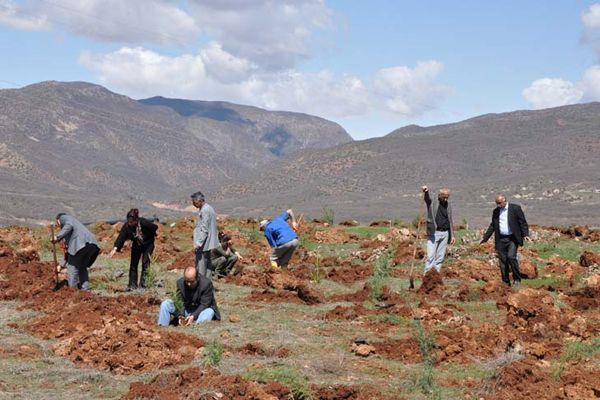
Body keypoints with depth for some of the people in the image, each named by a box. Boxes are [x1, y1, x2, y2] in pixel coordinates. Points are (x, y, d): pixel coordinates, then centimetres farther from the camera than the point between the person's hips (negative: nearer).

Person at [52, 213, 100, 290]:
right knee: (82, 268, 18)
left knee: (72, 267, 2)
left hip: (80, 243, -8)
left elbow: (69, 226, -7)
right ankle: (85, 288, 11)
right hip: (91, 244, 8)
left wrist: (58, 237, -10)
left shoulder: (63, 217, 20)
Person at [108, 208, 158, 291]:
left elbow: (155, 227, -17)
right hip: (136, 244, 4)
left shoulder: (144, 223, -34)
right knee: (133, 264, 0)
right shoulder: (126, 226, -25)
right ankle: (132, 285, 4)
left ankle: (143, 283, -4)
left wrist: (150, 236, -6)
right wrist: (115, 248, -46)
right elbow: (121, 237, -33)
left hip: (148, 243, -4)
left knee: (145, 263, -10)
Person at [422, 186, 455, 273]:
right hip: (433, 233, -4)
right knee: (431, 255, -10)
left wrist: (452, 236, 14)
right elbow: (426, 198, -22)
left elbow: (450, 221, 18)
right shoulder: (432, 202, 0)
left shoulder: (448, 206, 13)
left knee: (440, 256, 4)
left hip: (445, 233, 4)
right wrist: (425, 192, -45)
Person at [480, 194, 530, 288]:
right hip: (501, 240, 5)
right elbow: (492, 226, 20)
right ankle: (506, 283, 11)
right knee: (503, 261, 3)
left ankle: (517, 280, -4)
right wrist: (485, 237, 15)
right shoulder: (496, 211, 12)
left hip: (512, 238, -5)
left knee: (511, 257, -19)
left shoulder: (515, 208, -2)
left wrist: (525, 235, -15)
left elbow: (523, 222, -2)